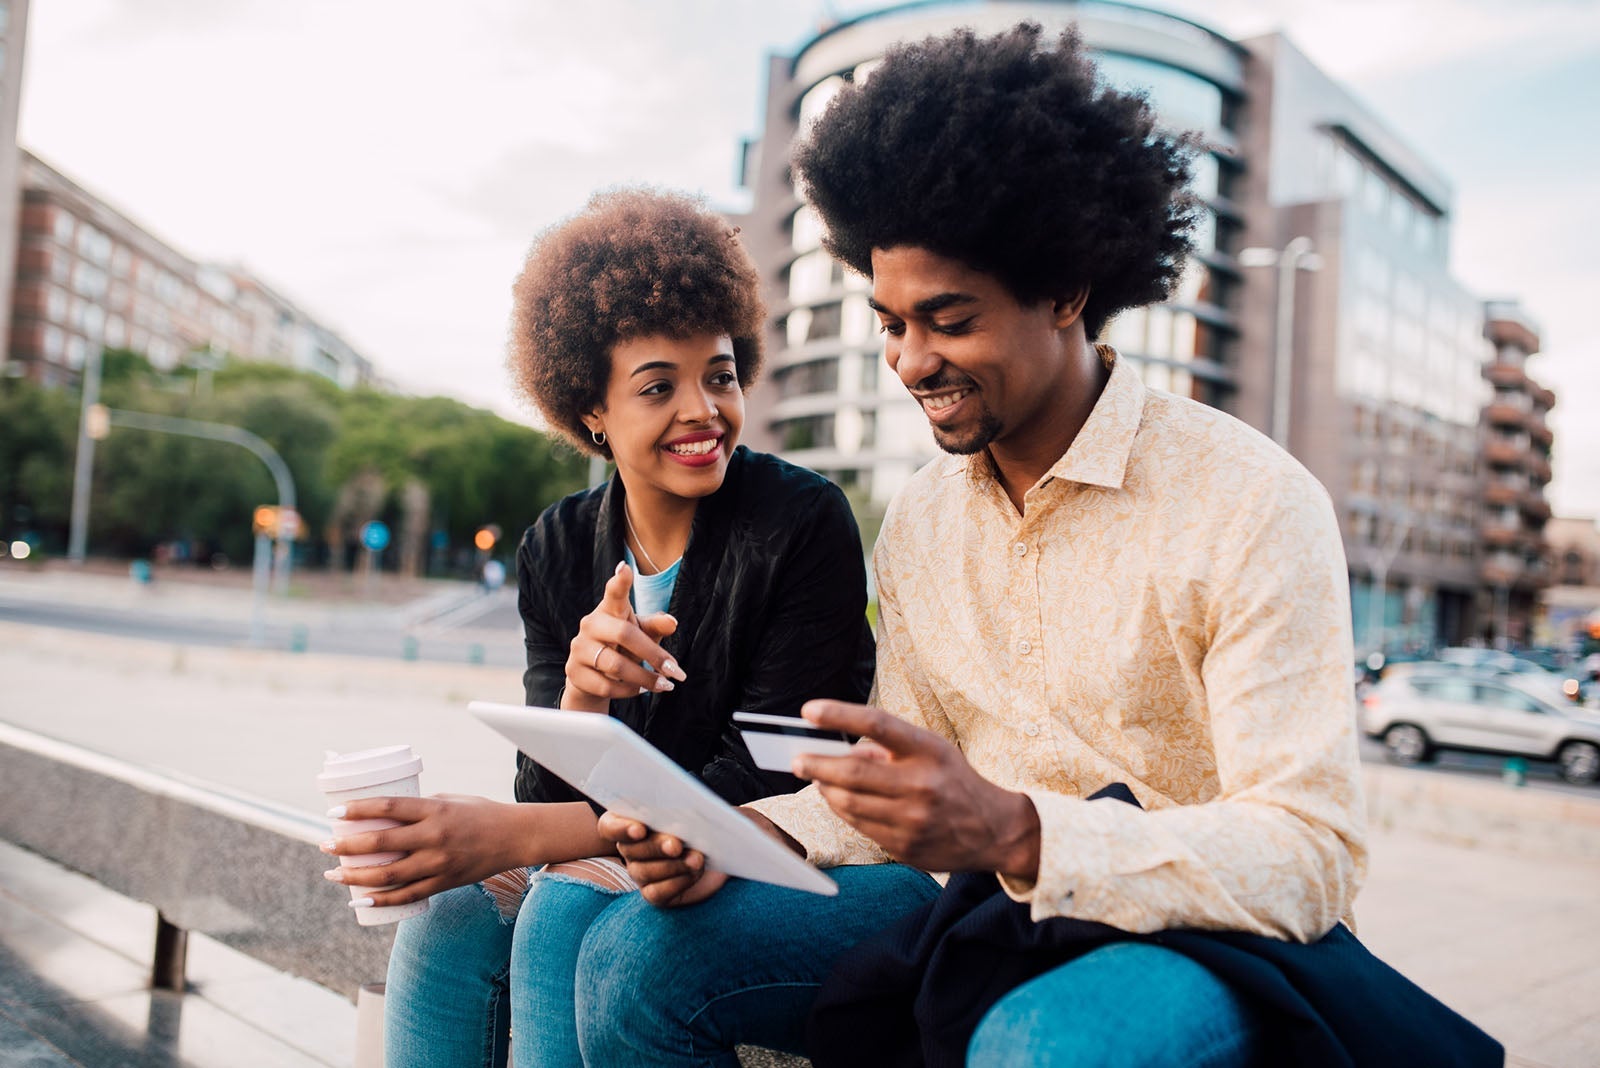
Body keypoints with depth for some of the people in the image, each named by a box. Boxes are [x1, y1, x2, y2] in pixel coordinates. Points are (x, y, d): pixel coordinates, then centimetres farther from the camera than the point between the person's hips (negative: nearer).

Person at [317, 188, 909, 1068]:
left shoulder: (802, 524, -15)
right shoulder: (556, 550, 0)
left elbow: (765, 785, -18)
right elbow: (551, 795, -4)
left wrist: (516, 834, -26)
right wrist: (581, 700, -28)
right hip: (601, 860, 4)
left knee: (567, 909, -30)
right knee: (451, 919, -25)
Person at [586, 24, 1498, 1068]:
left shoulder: (1255, 508, -13)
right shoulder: (918, 522, 7)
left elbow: (1313, 859, -18)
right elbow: (911, 795, 11)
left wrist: (1016, 834, -32)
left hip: (1196, 942, -5)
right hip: (981, 921, 6)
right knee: (637, 959, -10)